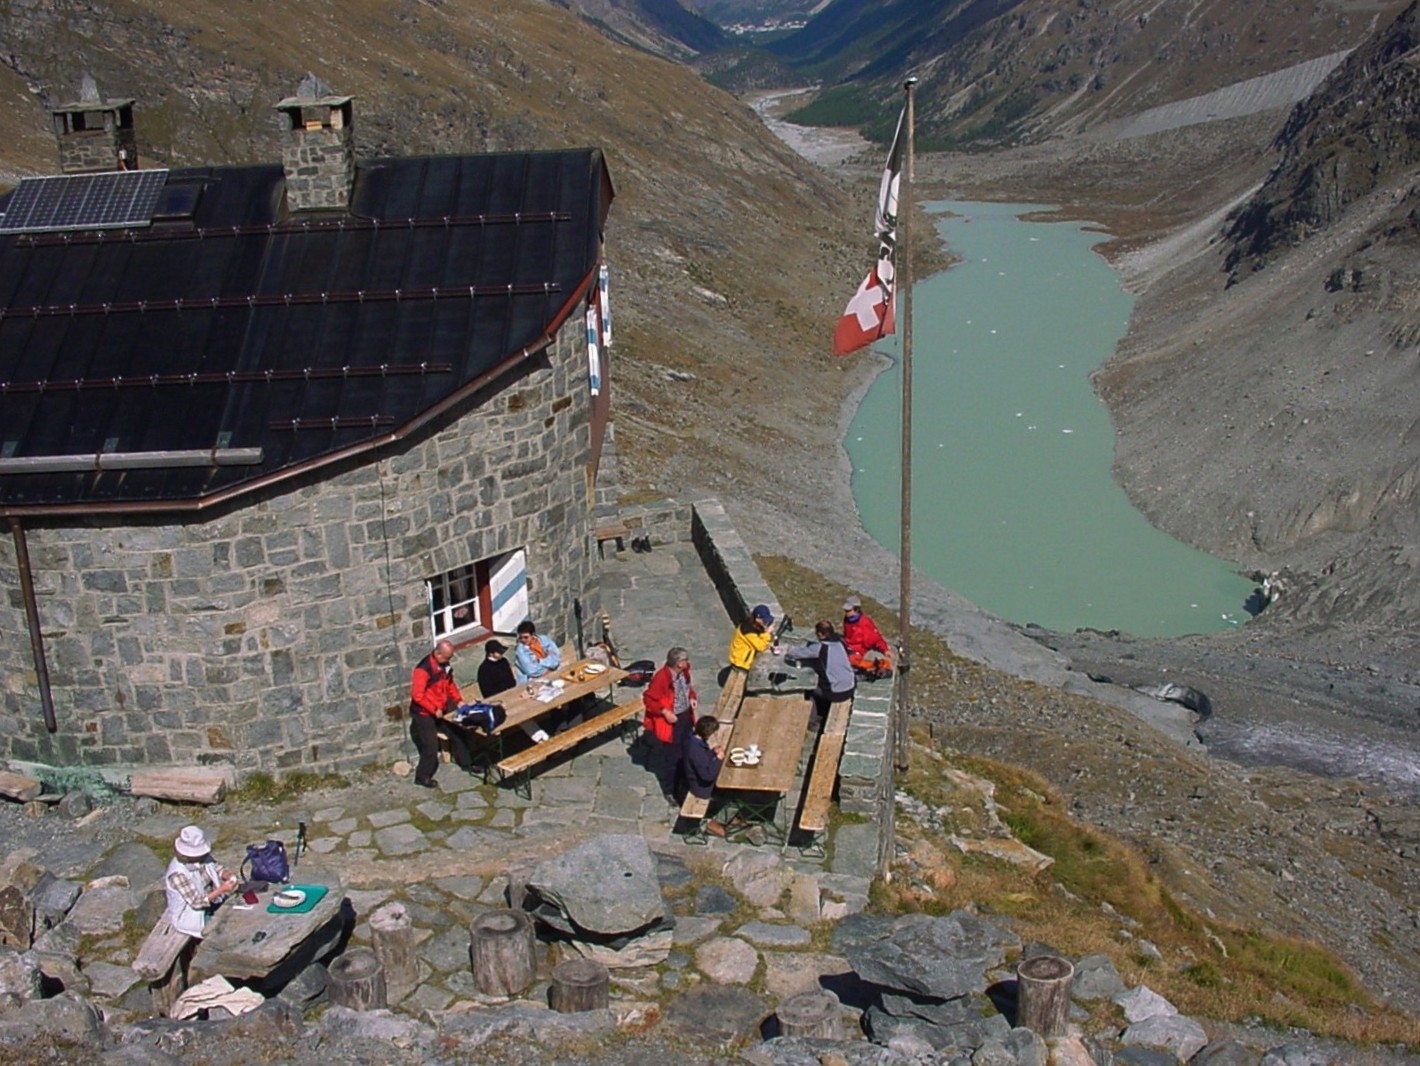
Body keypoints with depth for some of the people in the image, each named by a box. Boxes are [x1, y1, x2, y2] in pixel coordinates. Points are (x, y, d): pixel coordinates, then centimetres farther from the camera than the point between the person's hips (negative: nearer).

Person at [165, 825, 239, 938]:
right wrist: (221, 890, -33)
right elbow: (196, 902, -28)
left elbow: (215, 868, 3)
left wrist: (227, 875, -19)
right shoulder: (178, 873, -32)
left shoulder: (202, 856, -13)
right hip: (188, 919, -7)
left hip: (208, 902, 7)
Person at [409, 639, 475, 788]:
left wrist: (458, 700, 1)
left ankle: (466, 764, 37)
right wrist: (434, 709, -24)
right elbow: (417, 695, -27)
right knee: (431, 746, -5)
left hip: (442, 710, 8)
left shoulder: (445, 665, -1)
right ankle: (422, 777, 14)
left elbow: (450, 684, 14)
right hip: (424, 713, -8)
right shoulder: (423, 669, -27)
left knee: (458, 733, 17)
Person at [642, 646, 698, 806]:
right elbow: (648, 699, -21)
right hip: (669, 723, -8)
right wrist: (665, 712, -26)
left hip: (685, 717, 8)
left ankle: (682, 785, 42)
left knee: (685, 754, 22)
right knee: (670, 758, 5)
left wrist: (692, 698, -3)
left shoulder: (683, 672, -5)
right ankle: (670, 791, 22)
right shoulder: (661, 678, -28)